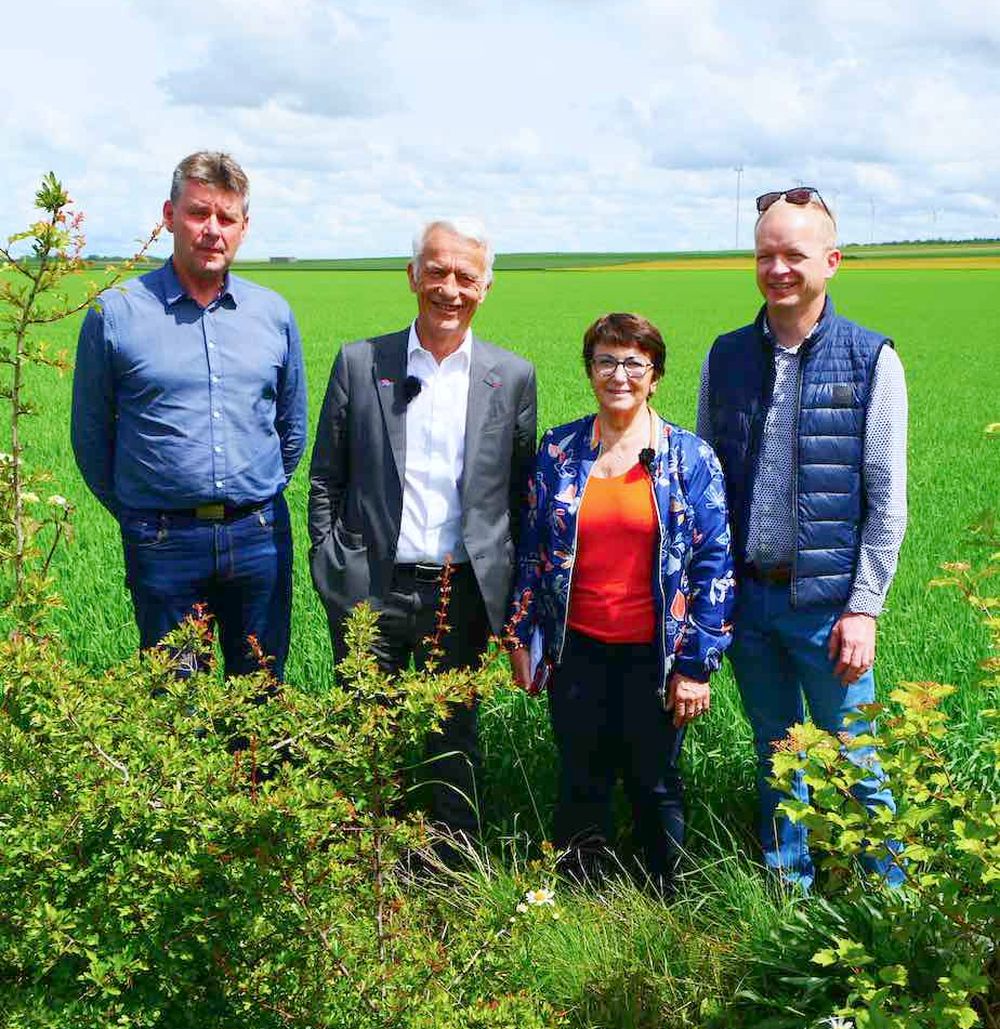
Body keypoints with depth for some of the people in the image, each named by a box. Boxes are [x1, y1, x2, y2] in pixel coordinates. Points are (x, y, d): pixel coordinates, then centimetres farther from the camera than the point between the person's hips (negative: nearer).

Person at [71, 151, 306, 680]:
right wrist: (133, 511, 8)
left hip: (260, 536, 3)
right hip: (164, 544, -2)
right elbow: (90, 434, 4)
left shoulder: (273, 314, 5)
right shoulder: (115, 312, -4)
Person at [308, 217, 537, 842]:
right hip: (370, 589, 0)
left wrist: (512, 596, 5)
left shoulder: (513, 377, 3)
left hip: (462, 593, 1)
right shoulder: (359, 363, 1)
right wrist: (329, 567, 0)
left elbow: (520, 493, 7)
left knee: (455, 738, 13)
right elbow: (326, 479, 6)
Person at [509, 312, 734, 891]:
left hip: (655, 654, -1)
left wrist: (697, 665, -6)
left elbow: (716, 565, -4)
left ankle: (663, 898, 32)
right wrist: (522, 638, 6)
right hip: (576, 649, 2)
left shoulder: (691, 458, -3)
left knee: (655, 783, 11)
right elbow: (531, 550, 9)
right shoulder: (558, 451, 2)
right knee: (581, 782, 12)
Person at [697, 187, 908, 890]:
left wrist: (864, 608, -11)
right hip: (746, 596, 4)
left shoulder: (871, 361, -5)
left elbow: (887, 501, -6)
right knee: (775, 754, 16)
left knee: (854, 760, 6)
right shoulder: (726, 357, 6)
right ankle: (788, 888, 32)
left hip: (826, 601, -3)